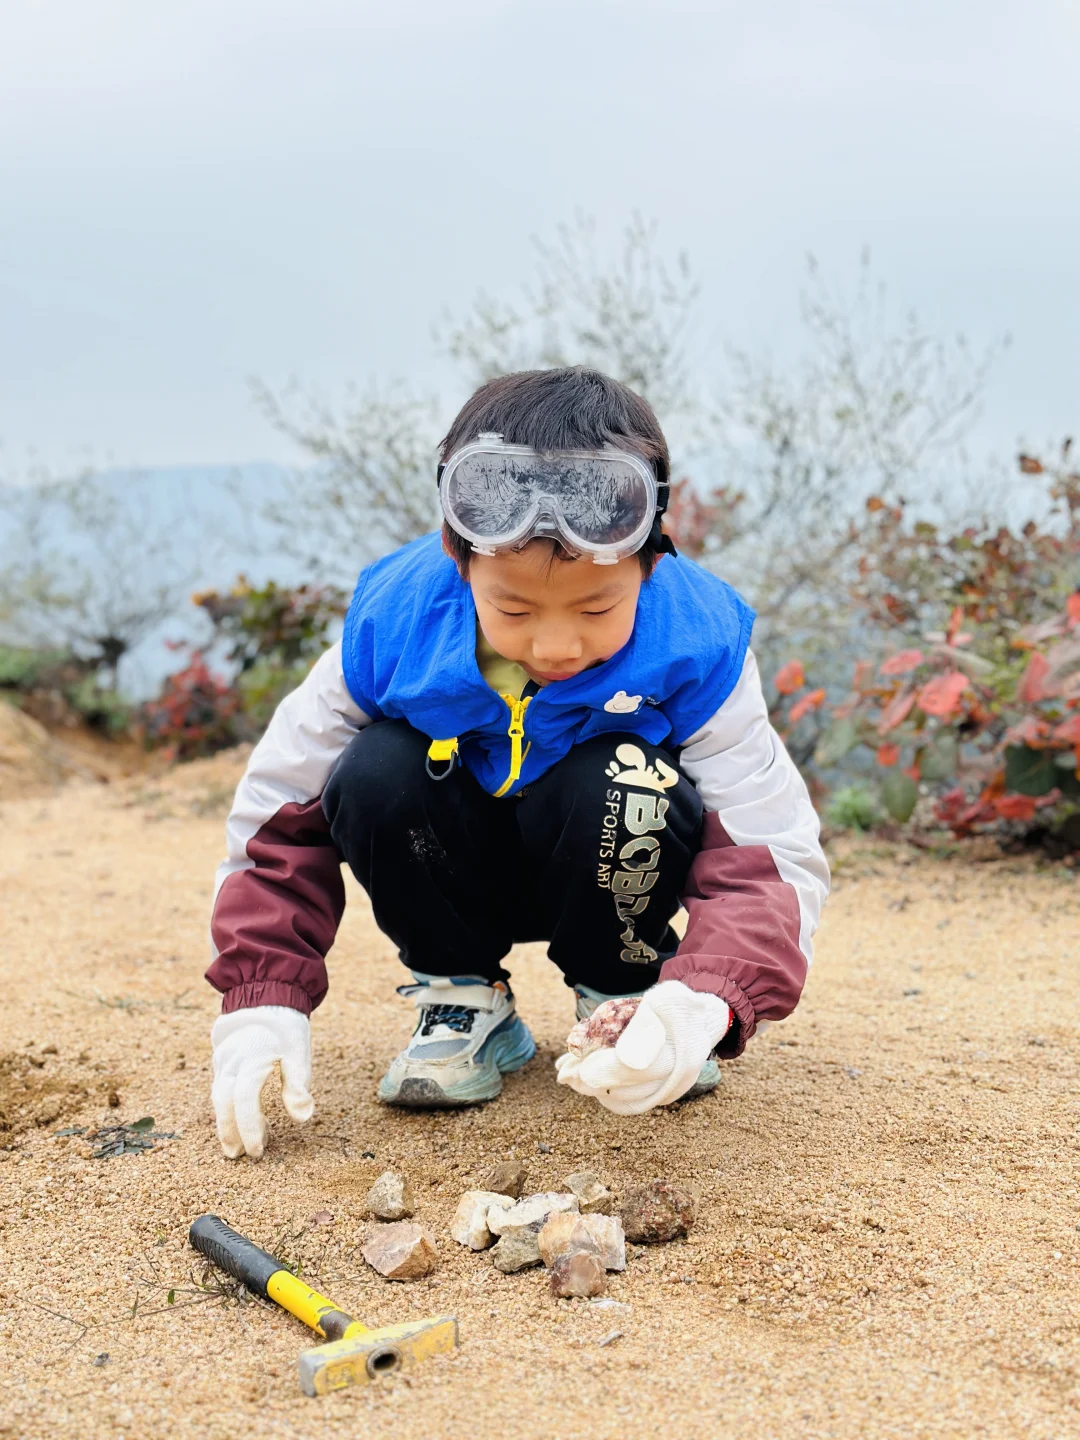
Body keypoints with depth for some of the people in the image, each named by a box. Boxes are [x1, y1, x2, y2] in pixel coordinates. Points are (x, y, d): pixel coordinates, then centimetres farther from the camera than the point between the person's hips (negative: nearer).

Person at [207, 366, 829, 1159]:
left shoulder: (694, 650, -26)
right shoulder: (392, 627, -23)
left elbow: (772, 856, -27)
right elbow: (280, 814, -13)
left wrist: (706, 1002, -48)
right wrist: (262, 1002, -21)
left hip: (601, 875, -1)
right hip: (464, 873, 2)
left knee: (617, 790, -35)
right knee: (374, 775, -30)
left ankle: (624, 998, -5)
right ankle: (463, 997, -4)